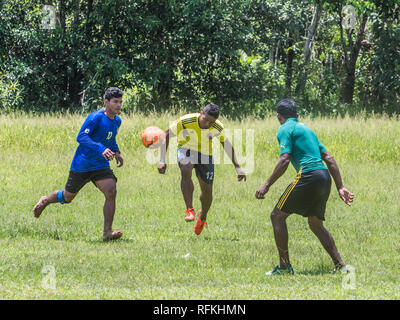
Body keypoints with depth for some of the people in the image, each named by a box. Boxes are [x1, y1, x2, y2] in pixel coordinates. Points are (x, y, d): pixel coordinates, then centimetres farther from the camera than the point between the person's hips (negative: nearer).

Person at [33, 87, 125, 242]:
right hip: (81, 165, -5)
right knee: (67, 197, 13)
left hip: (101, 166, 5)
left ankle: (107, 232, -20)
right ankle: (45, 201, 45)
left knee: (111, 192, -20)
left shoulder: (117, 121, 6)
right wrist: (100, 149, -40)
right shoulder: (96, 117, -19)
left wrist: (116, 152, 7)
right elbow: (81, 137, -28)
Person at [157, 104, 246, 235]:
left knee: (207, 190, 4)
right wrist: (162, 160, -26)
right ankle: (189, 210, -30)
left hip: (205, 155, 3)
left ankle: (202, 217, 36)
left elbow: (227, 145, -2)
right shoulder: (185, 121, -30)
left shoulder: (218, 128, -21)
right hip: (186, 150, -3)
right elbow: (166, 135, -20)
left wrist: (237, 167, -1)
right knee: (186, 171, -36)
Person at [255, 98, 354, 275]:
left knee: (277, 215, 4)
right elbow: (329, 159, 21)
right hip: (325, 177, 8)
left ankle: (284, 265, 2)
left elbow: (284, 161, -12)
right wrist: (340, 188, 21)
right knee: (316, 224, 21)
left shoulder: (286, 129, 1)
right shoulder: (306, 129, 25)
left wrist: (266, 185, -9)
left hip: (308, 176, -8)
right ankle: (340, 265, 13)